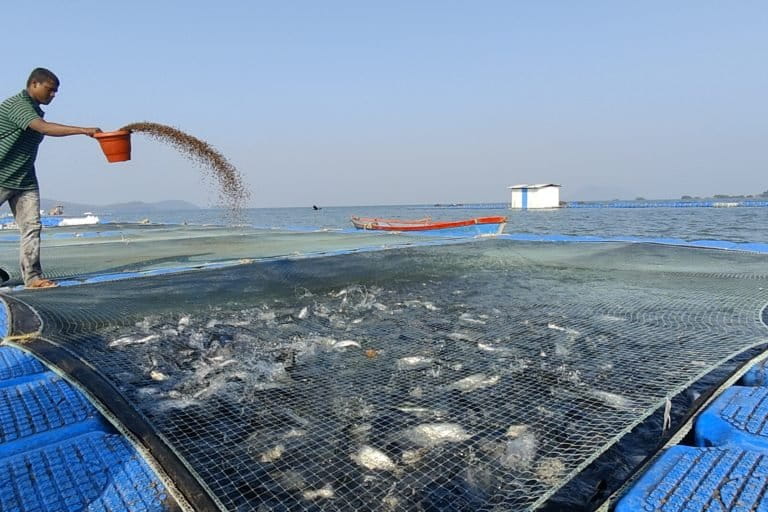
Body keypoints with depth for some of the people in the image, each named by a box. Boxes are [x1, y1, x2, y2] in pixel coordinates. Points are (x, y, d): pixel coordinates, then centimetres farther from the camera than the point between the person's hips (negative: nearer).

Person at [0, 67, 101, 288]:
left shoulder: (35, 111, 13)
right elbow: (44, 128, -30)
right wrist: (84, 130, -35)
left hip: (25, 181, 8)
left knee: (31, 227, -1)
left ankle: (33, 278, 0)